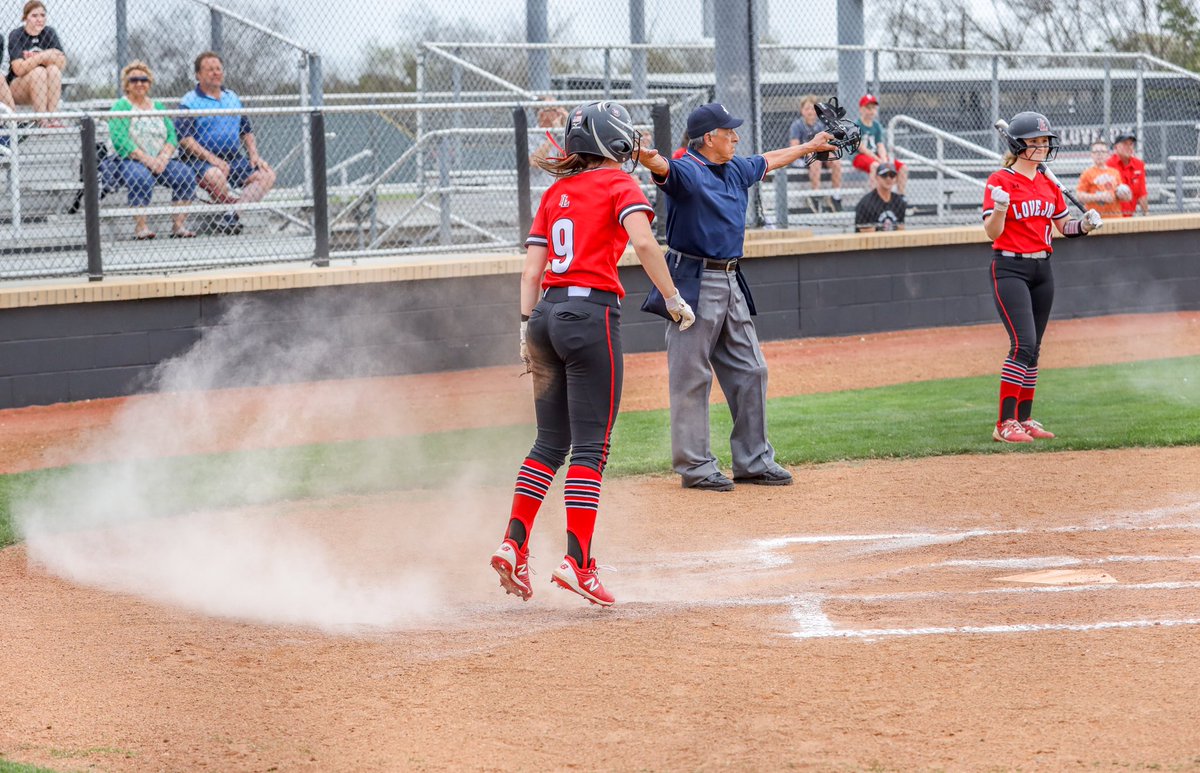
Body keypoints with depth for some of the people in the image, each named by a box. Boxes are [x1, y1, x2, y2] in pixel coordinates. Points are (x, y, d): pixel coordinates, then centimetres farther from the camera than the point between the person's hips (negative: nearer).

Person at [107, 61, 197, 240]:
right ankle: (140, 227, -34)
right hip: (130, 160, -5)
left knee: (186, 175, -22)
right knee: (142, 178, -37)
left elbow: (172, 136, 10)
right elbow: (120, 139, -11)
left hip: (161, 160, 5)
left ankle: (179, 225, -22)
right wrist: (146, 159, -20)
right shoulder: (120, 107, 3)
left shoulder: (158, 107, 19)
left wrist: (163, 158, -11)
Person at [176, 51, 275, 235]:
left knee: (267, 174, -14)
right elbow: (185, 139, -12)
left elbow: (247, 132, 25)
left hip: (234, 158, 6)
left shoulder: (232, 99, 19)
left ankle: (231, 215, -25)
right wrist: (211, 158, -22)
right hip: (201, 159, -6)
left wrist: (254, 155, 6)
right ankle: (237, 207, -13)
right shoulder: (189, 102, -1)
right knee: (214, 176, -39)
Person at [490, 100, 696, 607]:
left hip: (548, 313, 6)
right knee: (590, 447, -4)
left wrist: (528, 330, 14)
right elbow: (643, 241, -17)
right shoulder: (618, 184, 1)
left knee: (550, 444, 15)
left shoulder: (554, 193, 18)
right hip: (592, 313, -6)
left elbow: (531, 270, 12)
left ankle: (514, 545, 8)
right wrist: (673, 299, -12)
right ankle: (577, 562, -10)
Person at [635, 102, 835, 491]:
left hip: (731, 284, 9)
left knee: (750, 371, 13)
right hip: (694, 283, -9)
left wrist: (809, 146, 48)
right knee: (692, 377, -3)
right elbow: (664, 168, -36)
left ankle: (753, 459, 22)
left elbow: (768, 161, 33)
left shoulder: (736, 169, 14)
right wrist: (647, 157, -60)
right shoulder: (687, 171, -14)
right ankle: (695, 466, 1)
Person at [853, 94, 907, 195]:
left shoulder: (877, 126, 13)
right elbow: (862, 148, -14)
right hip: (860, 157, -7)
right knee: (875, 165, -40)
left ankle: (901, 195, -4)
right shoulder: (857, 126, -6)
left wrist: (884, 160, -17)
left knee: (903, 167, -8)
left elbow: (881, 146, 4)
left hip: (877, 156, 7)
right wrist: (879, 160, -20)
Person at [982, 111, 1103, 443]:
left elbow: (1063, 226, 17)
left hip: (1042, 269, 7)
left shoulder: (1048, 183, 12)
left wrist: (1085, 225, -2)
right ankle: (1005, 424, -16)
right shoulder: (1000, 181, -8)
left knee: (1032, 348, 9)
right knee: (1023, 344, -17)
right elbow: (992, 232, -13)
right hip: (1010, 269, -7)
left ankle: (1024, 420, 16)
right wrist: (999, 208, -32)